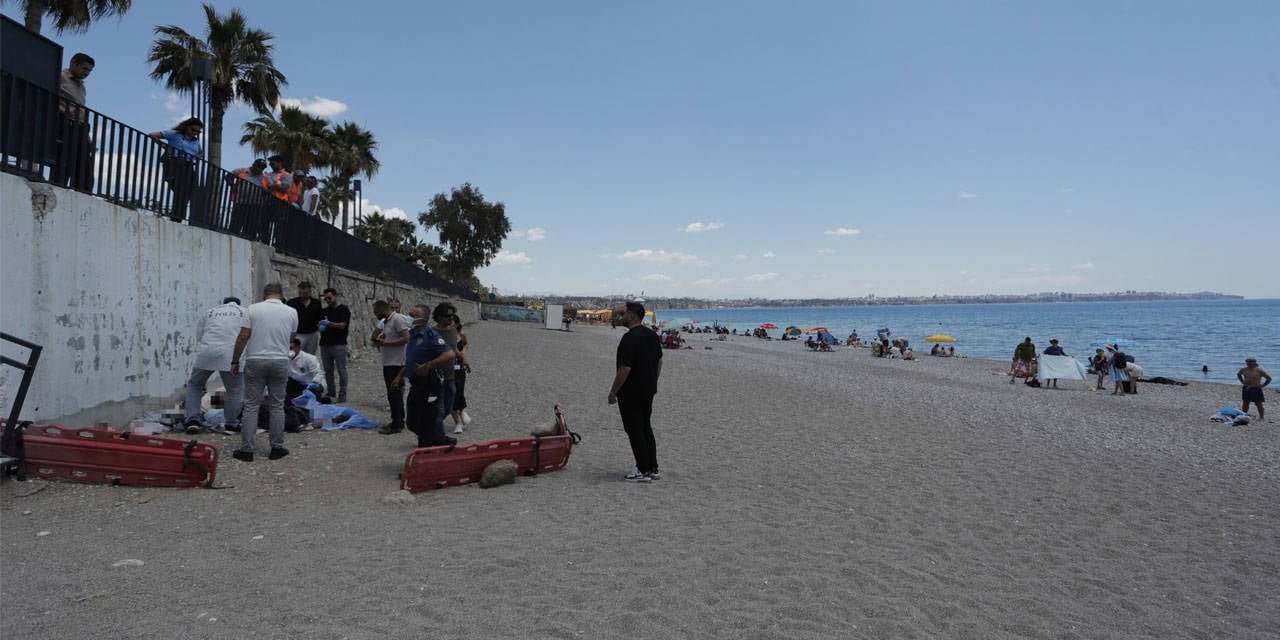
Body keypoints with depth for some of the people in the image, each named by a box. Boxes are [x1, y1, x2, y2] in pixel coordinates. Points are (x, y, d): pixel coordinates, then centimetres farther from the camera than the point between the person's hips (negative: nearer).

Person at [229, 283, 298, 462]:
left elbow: (243, 337, -6)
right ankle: (277, 448, 11)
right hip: (280, 361, 1)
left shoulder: (253, 309, -2)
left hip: (255, 361, -1)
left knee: (251, 406, 3)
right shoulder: (291, 312, 4)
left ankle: (246, 450, 3)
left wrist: (235, 361, 1)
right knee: (277, 406, 9)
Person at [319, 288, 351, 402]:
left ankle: (342, 394, 1)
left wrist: (329, 323, -24)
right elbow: (319, 324, 15)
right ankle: (330, 392, 18)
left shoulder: (344, 309, -2)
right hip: (325, 344, 6)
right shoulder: (325, 311, 15)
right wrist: (320, 327, -8)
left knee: (341, 370, -2)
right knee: (328, 370, 10)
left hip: (339, 345, -6)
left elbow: (342, 325, -12)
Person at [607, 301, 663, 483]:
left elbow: (625, 369, -24)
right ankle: (653, 468, 18)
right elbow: (659, 362, 15)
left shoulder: (629, 338, -21)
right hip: (648, 391, 9)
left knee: (635, 431, -1)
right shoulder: (652, 335, 7)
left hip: (631, 393, -9)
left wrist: (613, 392, -16)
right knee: (646, 428, 16)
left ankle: (644, 471, 3)